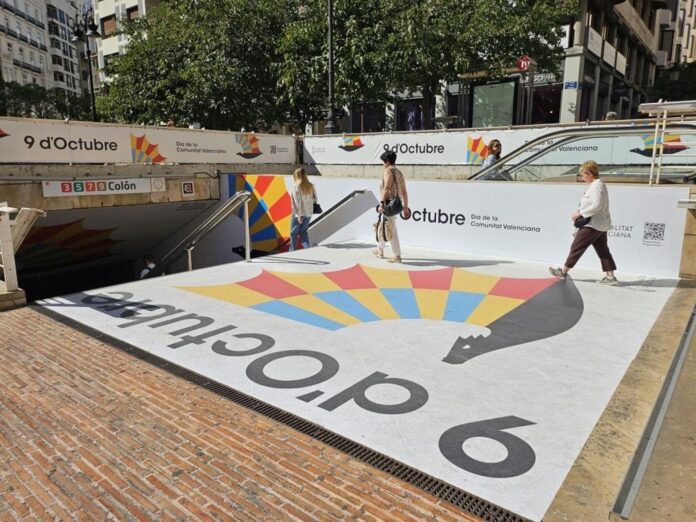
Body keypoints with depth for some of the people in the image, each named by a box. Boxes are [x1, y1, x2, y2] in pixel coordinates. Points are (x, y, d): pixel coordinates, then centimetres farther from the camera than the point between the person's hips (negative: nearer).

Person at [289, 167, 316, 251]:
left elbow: (298, 202, -18)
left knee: (294, 233, 10)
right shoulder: (310, 186, 2)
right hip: (308, 214, 6)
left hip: (298, 214, -5)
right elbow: (315, 198, 8)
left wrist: (299, 215, -15)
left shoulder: (296, 187, -15)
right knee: (303, 232, 19)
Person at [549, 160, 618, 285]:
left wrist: (580, 213, -18)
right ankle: (610, 276, 11)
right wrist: (579, 211, 7)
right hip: (601, 224, 10)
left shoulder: (596, 185, -17)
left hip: (593, 224, -10)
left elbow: (596, 206, -25)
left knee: (577, 247, 1)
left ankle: (563, 271, 12)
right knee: (602, 250, 10)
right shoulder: (598, 184, 14)